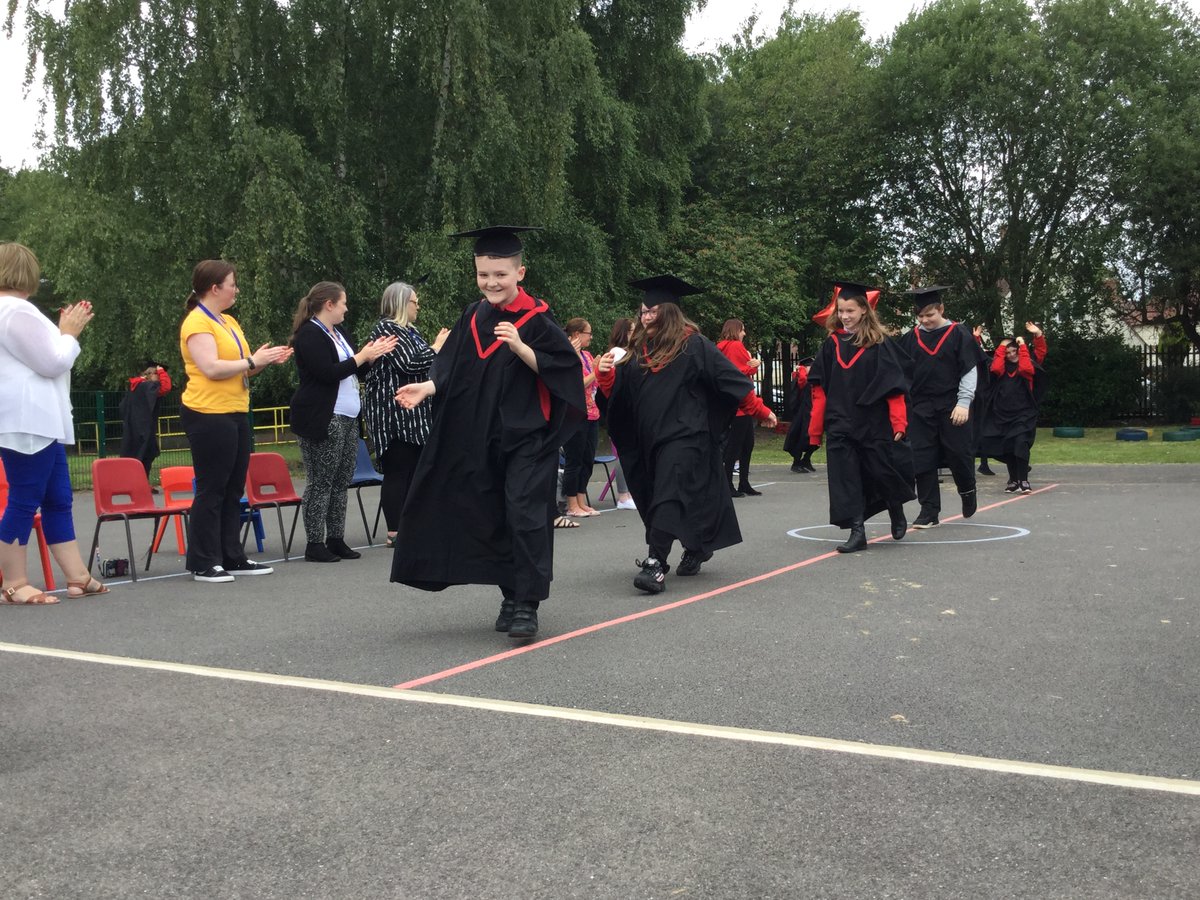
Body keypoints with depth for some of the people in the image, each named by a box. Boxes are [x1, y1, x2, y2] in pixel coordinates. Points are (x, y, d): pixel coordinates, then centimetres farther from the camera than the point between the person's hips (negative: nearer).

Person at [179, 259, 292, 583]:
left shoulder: (228, 321, 16)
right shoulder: (197, 323, -11)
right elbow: (211, 368, -21)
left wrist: (266, 360, 3)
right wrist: (253, 361, -15)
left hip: (235, 413, 9)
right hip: (208, 414, -9)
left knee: (233, 489, 12)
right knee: (211, 490, -4)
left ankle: (232, 557, 20)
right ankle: (203, 564, 4)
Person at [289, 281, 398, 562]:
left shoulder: (339, 332, 19)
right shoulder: (309, 335, -10)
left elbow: (356, 371, 26)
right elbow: (328, 373, -20)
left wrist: (374, 354, 10)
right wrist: (362, 356, -12)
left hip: (348, 419, 9)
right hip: (322, 421, -9)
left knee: (341, 482, 8)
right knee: (320, 483, -5)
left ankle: (336, 540, 13)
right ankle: (314, 544, 0)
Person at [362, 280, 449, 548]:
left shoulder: (409, 330, 19)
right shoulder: (386, 329, -10)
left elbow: (425, 365, 27)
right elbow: (410, 364, -20)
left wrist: (440, 346, 13)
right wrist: (437, 347, -6)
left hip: (413, 415, 10)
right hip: (394, 415, -10)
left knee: (415, 472, 10)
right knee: (397, 473, -7)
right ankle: (394, 533, -3)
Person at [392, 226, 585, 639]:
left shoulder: (536, 318, -7)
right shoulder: (472, 318, 8)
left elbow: (563, 367, -13)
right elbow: (451, 373, 9)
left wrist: (519, 346, -23)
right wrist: (426, 387, -9)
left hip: (527, 437, -6)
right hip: (482, 438, 6)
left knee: (524, 514, -12)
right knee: (494, 519, 11)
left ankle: (527, 605, -8)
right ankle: (511, 597, 24)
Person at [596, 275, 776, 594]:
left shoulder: (693, 345, -6)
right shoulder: (638, 349, 11)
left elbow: (730, 379, -5)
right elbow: (618, 390, 7)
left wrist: (760, 410, -3)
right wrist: (605, 373, -14)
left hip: (684, 434, -6)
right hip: (651, 438, 7)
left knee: (668, 496, -17)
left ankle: (655, 564, -24)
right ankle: (696, 549, 33)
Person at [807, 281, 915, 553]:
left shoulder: (879, 345, -4)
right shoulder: (832, 345, 6)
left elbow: (894, 387, -7)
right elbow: (819, 388, 6)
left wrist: (899, 423, -15)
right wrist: (816, 428, 1)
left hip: (874, 423, -3)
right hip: (840, 425, 3)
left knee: (882, 473, 8)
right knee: (846, 478, -2)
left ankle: (896, 512, 37)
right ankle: (857, 531, 4)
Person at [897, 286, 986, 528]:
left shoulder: (958, 334, -2)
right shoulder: (911, 338, 7)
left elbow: (970, 370, -4)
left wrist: (964, 403, -13)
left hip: (952, 407, -3)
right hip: (921, 408, 3)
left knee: (959, 454, 2)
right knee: (923, 460, -1)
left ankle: (967, 491, 32)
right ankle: (929, 511, 6)